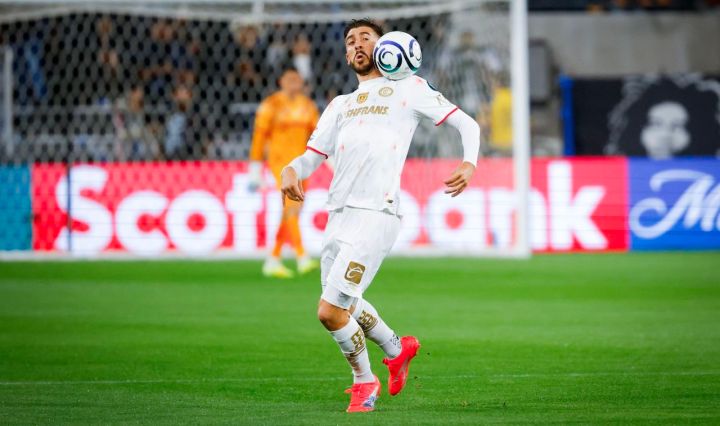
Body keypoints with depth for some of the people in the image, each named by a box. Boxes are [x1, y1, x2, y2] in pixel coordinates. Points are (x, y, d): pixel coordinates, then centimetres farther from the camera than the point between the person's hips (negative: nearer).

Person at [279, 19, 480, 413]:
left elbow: (466, 124, 8)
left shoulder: (407, 88, 10)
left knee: (330, 311, -12)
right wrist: (292, 170, -8)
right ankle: (397, 348, 43)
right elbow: (313, 154, 16)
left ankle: (363, 380, 11)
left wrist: (469, 164, -11)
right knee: (345, 304, 18)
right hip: (338, 215, 7)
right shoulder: (340, 105, 25)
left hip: (375, 216, -7)